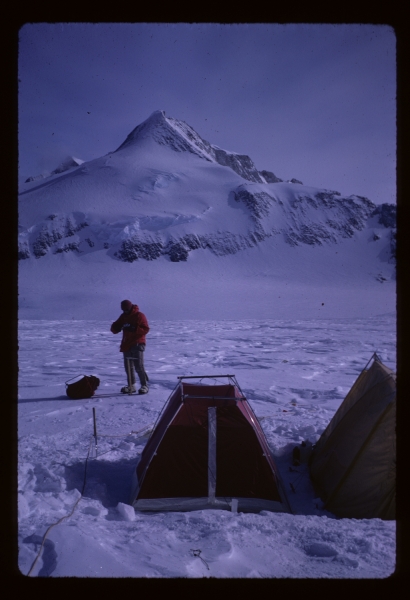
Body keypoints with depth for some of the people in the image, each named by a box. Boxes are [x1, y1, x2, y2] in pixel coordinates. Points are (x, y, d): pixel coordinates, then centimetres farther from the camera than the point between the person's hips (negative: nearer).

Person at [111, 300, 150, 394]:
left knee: (138, 366, -11)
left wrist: (134, 329, -28)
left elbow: (145, 329, -14)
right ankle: (131, 386, 19)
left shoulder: (139, 316, -6)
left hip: (137, 344, -7)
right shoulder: (123, 316, 13)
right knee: (128, 366, 10)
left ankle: (144, 386, -3)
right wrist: (118, 326, -14)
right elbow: (114, 329, 11)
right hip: (126, 344, 7)